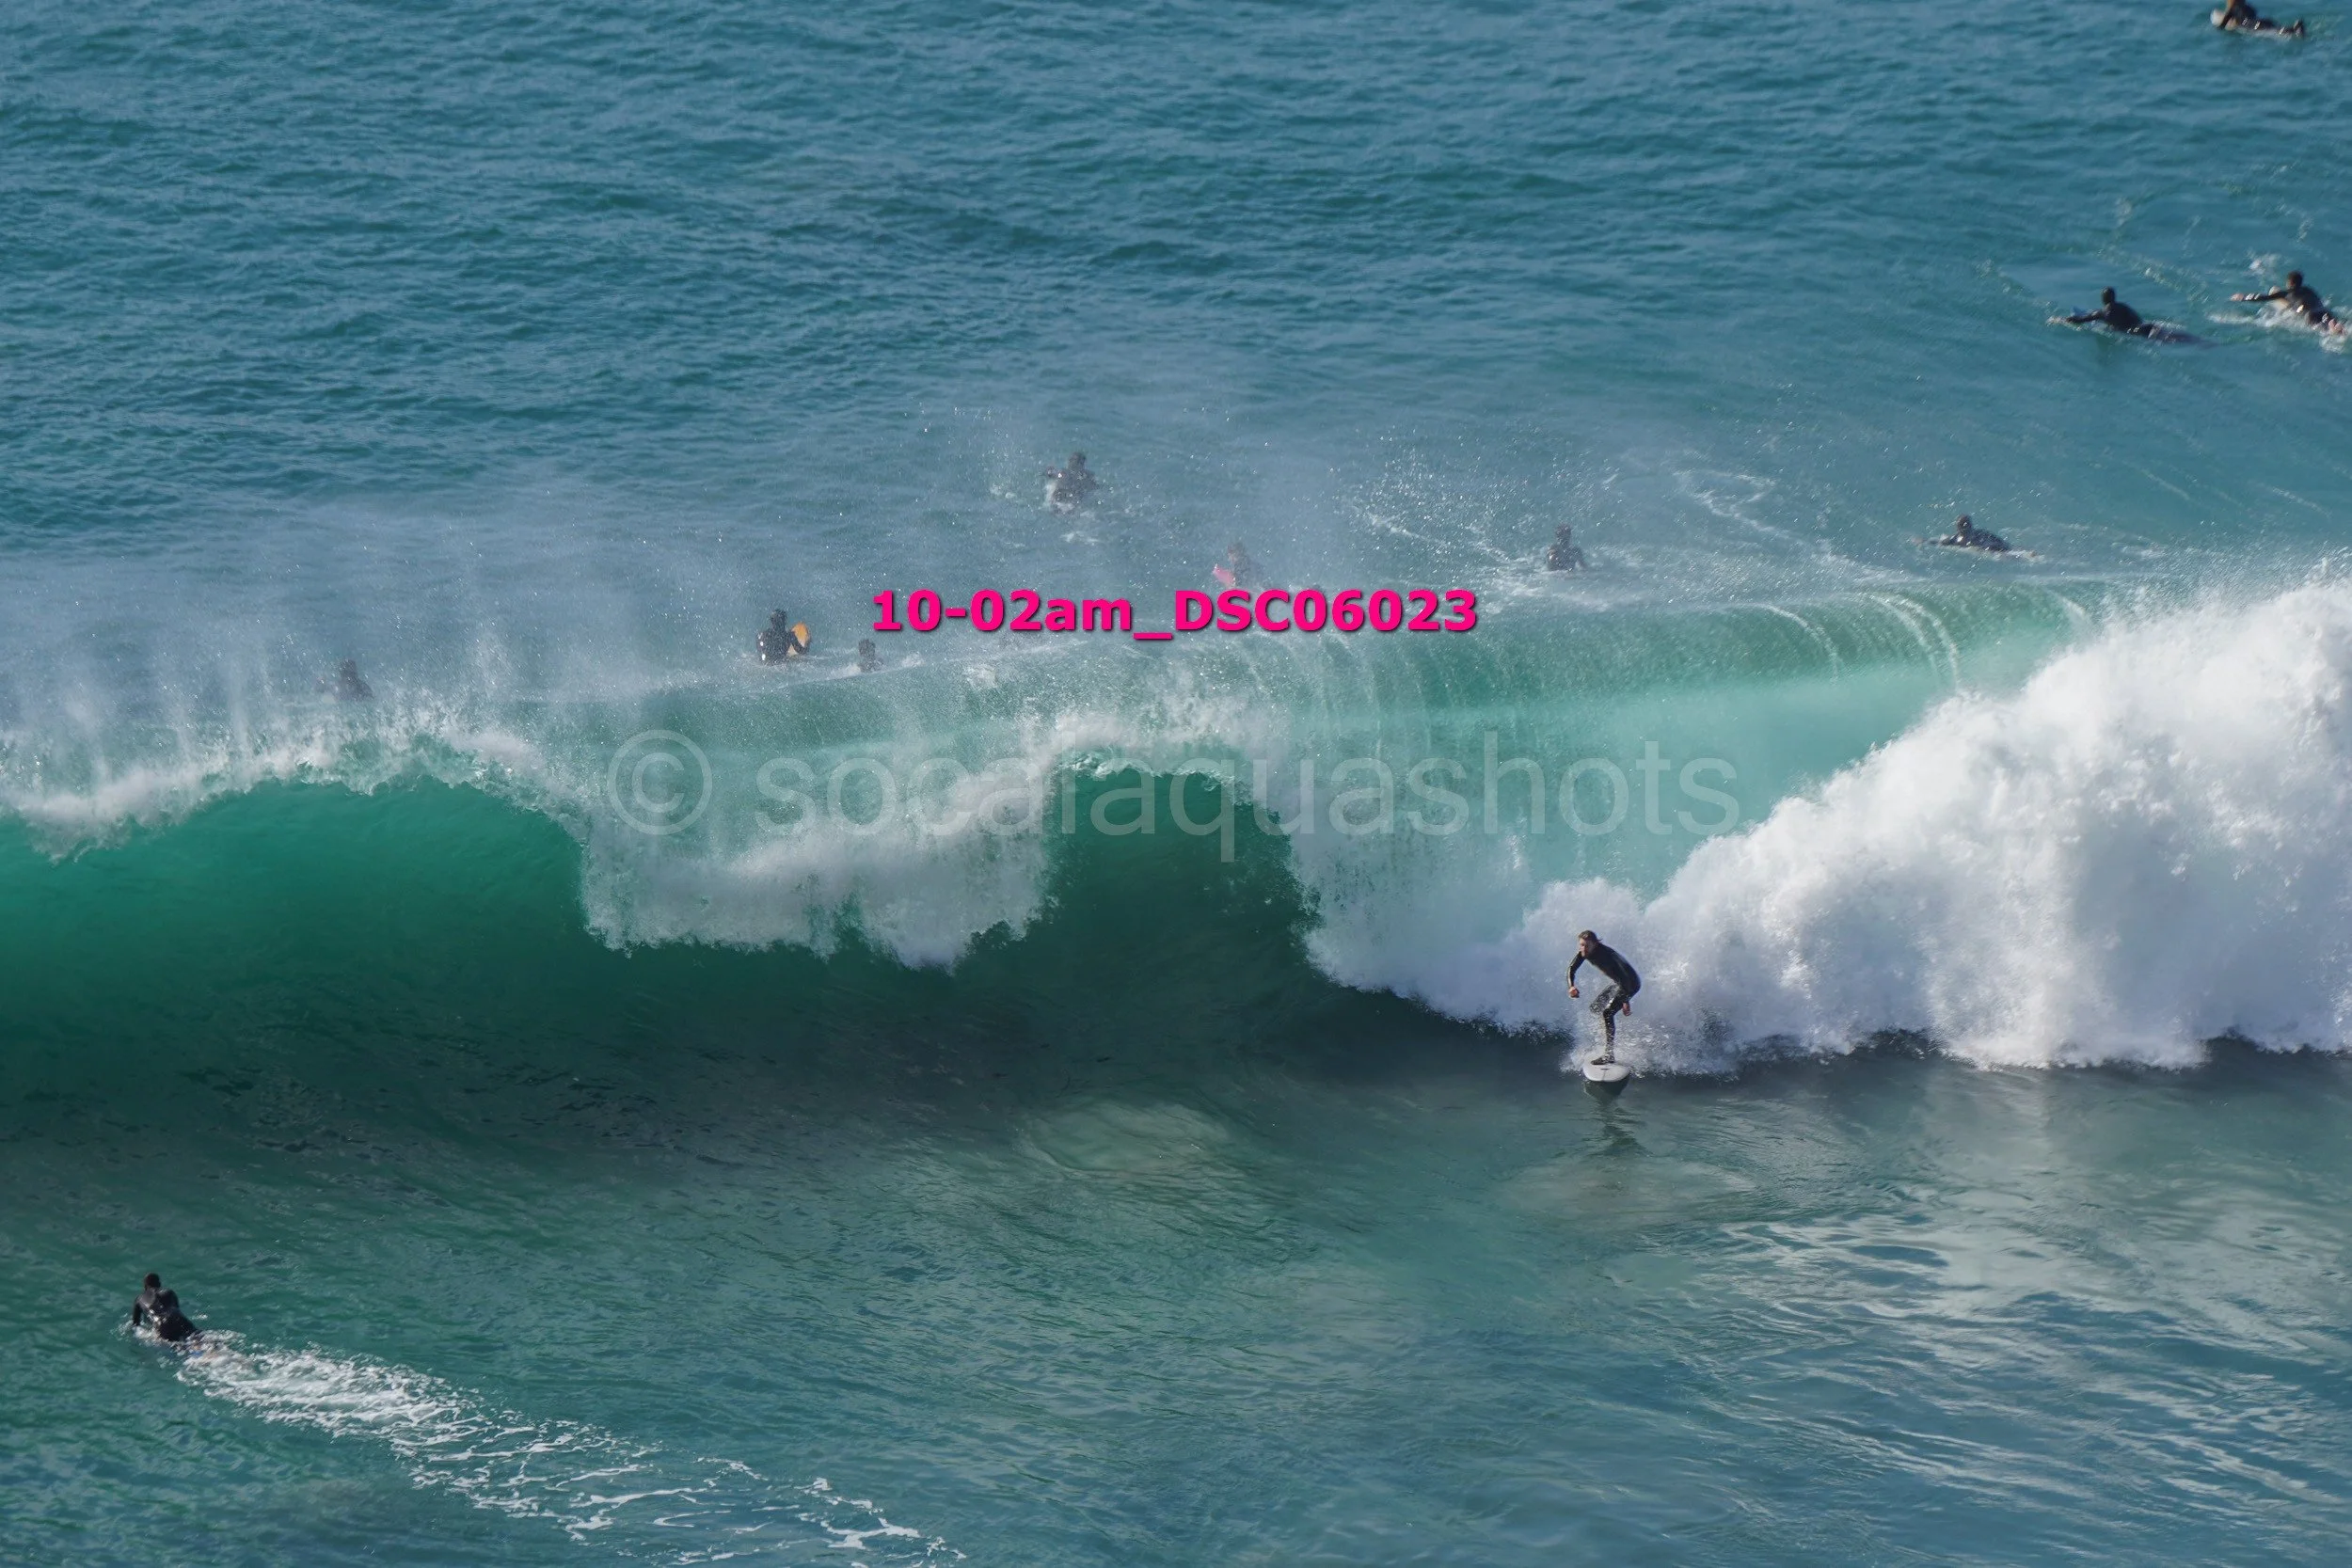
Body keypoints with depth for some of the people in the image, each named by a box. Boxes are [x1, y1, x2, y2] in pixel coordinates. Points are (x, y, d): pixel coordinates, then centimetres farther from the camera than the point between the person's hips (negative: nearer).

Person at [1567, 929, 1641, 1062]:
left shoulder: (1606, 955, -33)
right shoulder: (1584, 952, -9)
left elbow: (1623, 977, -35)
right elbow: (1572, 969, 0)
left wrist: (1626, 1002, -37)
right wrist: (1571, 986, -20)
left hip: (1630, 983, -9)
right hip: (1616, 982, 9)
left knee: (1607, 1013, -21)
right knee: (1595, 1008, 17)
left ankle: (1609, 1055, -22)